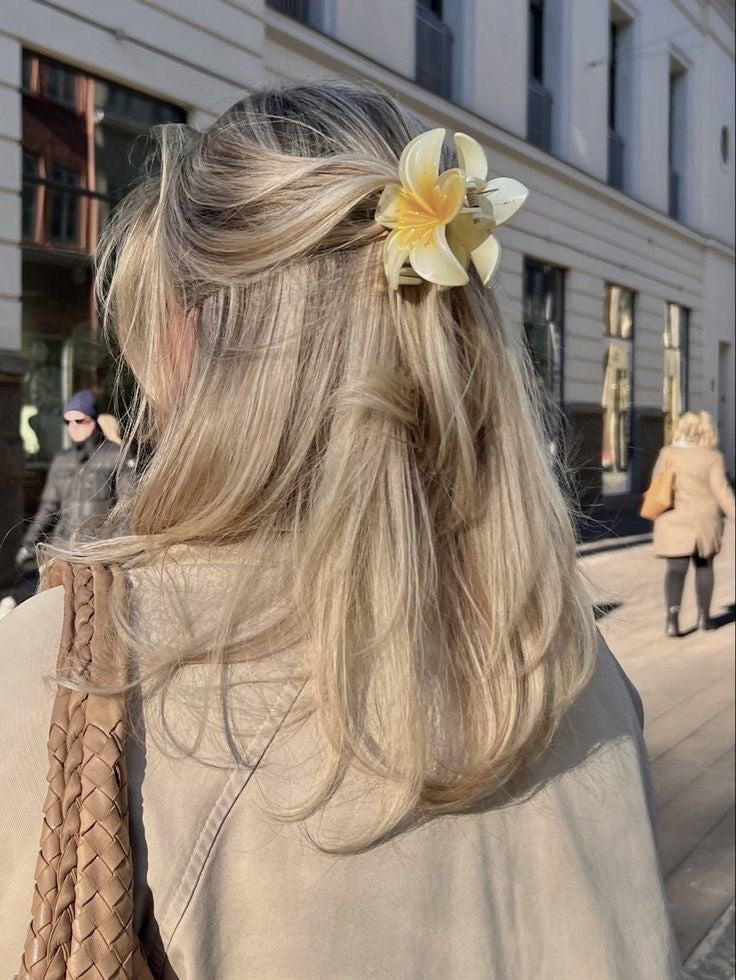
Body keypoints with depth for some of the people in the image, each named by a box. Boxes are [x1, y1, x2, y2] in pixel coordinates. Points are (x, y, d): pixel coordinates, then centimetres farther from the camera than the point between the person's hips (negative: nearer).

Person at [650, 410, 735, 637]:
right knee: (704, 566, 18)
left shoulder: (668, 453, -2)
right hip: (704, 520, 0)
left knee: (676, 570, 1)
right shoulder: (712, 457, -7)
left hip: (674, 522, 0)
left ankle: (672, 615, -20)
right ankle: (703, 616, 22)